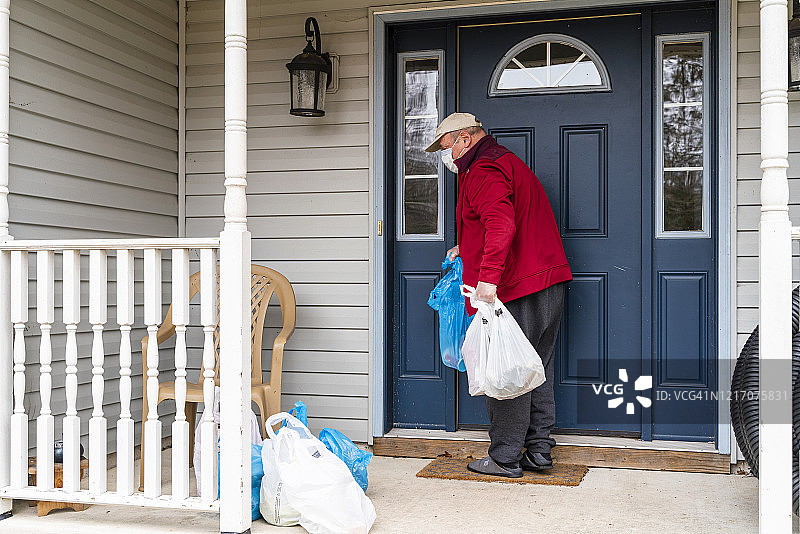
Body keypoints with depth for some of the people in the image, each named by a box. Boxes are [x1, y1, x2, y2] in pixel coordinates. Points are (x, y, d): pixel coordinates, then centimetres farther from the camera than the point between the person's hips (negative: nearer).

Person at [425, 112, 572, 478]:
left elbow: (501, 224, -29)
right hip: (548, 283, 10)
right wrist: (467, 250, 37)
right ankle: (539, 451, 21)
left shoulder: (482, 172, -11)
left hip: (515, 290, -10)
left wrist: (488, 277, -36)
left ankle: (505, 459, 6)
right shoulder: (507, 162, 23)